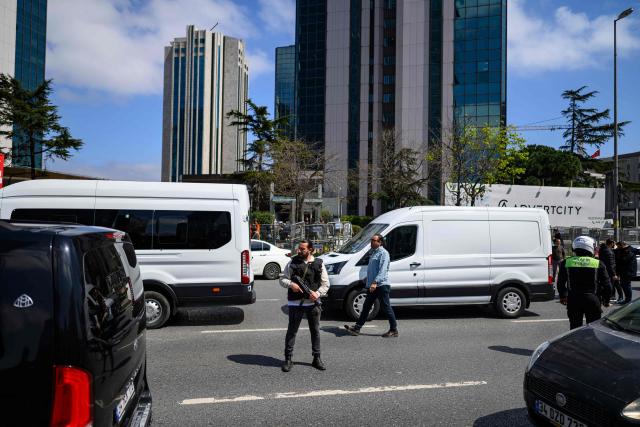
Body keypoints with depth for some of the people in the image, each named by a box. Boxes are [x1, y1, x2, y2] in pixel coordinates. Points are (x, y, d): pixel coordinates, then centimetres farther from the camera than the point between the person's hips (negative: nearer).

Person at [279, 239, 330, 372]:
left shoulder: (319, 264, 4)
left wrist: (318, 293, -14)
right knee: (292, 330, 2)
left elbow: (325, 283, 4)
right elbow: (282, 279, 2)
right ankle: (288, 359, 13)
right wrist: (291, 284, -19)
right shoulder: (292, 263, 3)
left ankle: (317, 358, 23)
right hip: (295, 302, -1)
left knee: (315, 331, 10)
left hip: (313, 302, 1)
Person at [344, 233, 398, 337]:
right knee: (366, 307, 11)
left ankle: (393, 330, 10)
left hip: (381, 285, -10)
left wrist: (375, 282, -32)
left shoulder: (383, 253, -11)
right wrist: (368, 283, 22)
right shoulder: (373, 252, 18)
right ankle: (357, 328, 15)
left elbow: (383, 270, -22)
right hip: (372, 286, 10)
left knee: (386, 307, -1)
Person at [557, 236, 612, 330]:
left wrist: (563, 296, 23)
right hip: (592, 300, -1)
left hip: (573, 300, 1)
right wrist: (606, 299, 16)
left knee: (575, 328, 12)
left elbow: (561, 282, 8)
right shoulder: (598, 263, -3)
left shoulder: (566, 262, 1)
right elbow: (606, 284, 1)